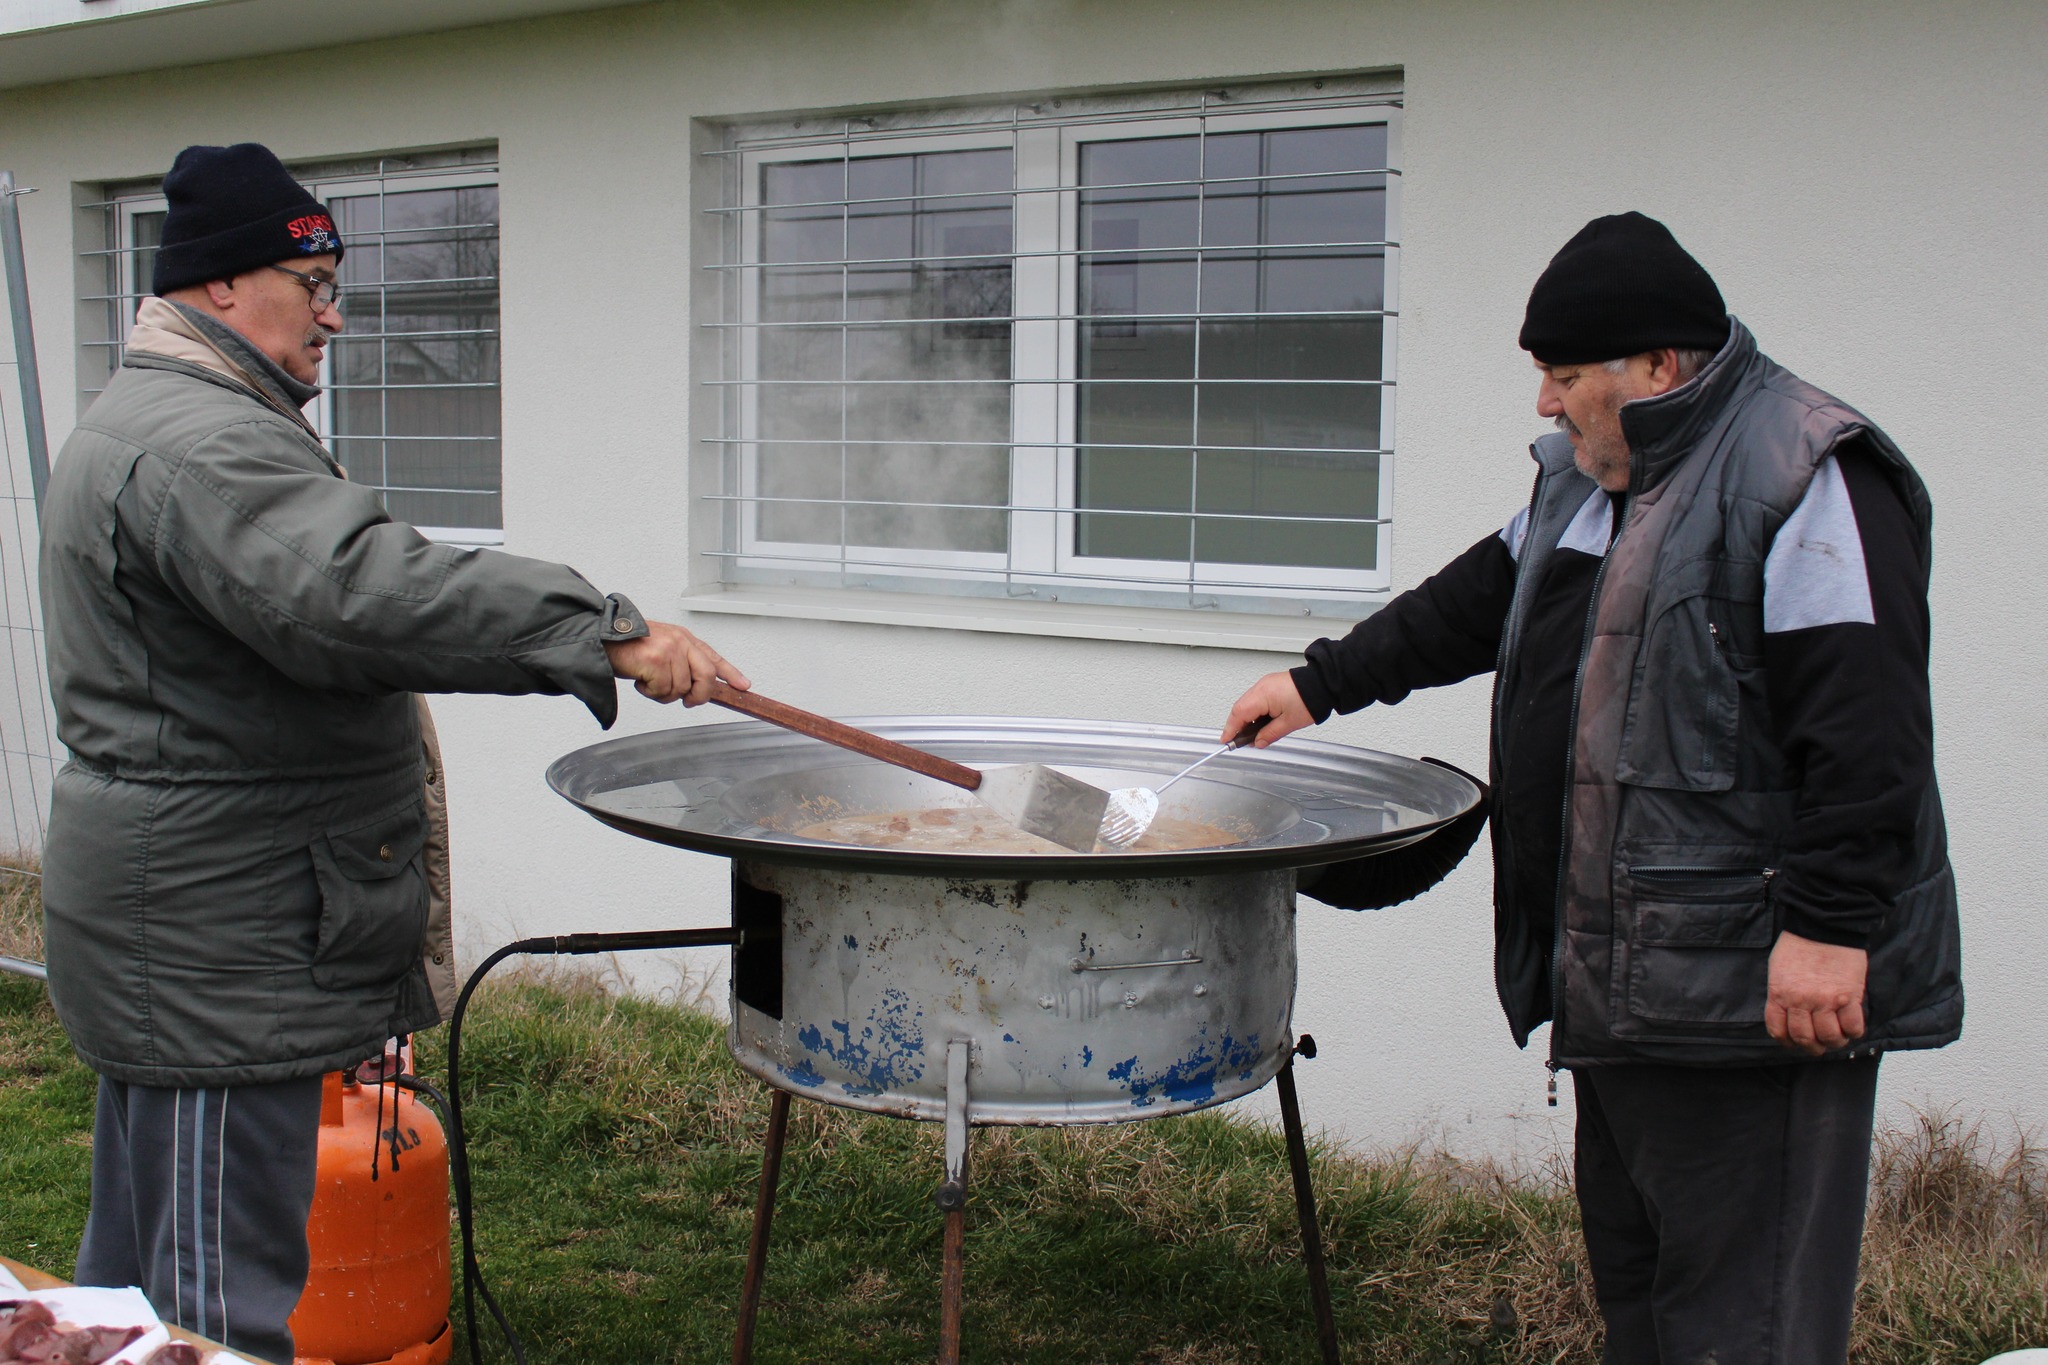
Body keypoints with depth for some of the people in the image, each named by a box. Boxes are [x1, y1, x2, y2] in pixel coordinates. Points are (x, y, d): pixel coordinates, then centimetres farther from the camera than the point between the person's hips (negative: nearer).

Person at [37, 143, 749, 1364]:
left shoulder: (148, 425, 20)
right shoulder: (195, 445, -19)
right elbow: (360, 589, -36)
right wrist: (608, 633, -37)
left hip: (173, 926, 11)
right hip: (216, 950, -11)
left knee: (141, 1262, 22)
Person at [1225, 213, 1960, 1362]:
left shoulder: (1808, 478, -14)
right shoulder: (1586, 478, 16)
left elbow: (1867, 726, -21)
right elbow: (1478, 601, 27)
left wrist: (1828, 924, -24)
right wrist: (1325, 683, 25)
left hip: (1753, 985, -9)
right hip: (1616, 977, 9)